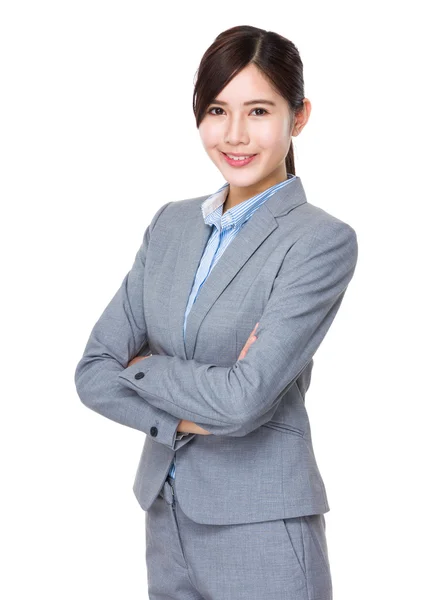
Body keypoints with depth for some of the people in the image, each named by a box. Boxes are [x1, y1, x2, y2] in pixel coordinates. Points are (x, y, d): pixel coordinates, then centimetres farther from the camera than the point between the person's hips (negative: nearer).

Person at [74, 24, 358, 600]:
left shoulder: (322, 240, -13)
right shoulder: (171, 223, 4)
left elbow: (245, 398, -23)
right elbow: (94, 371, 0)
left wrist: (144, 367, -7)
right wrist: (189, 417, -15)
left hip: (262, 533, -5)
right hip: (166, 515, 5)